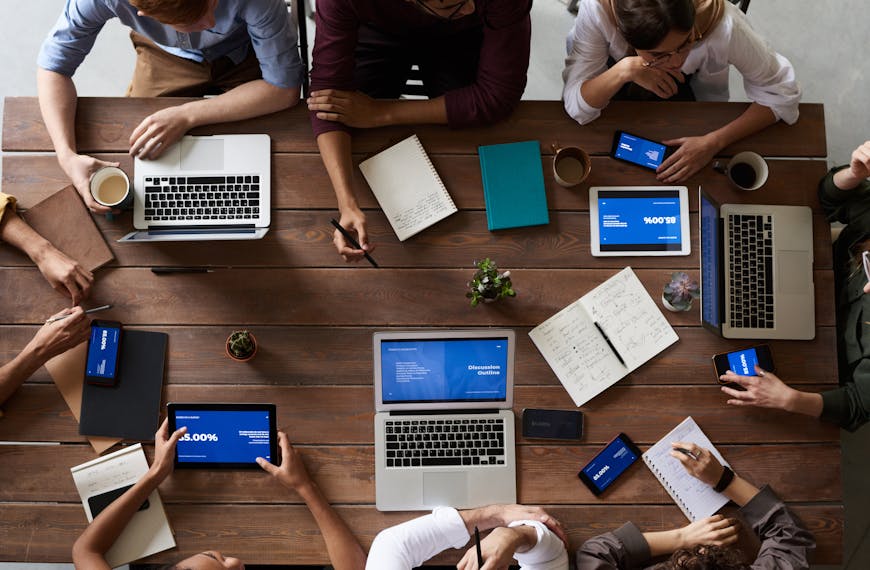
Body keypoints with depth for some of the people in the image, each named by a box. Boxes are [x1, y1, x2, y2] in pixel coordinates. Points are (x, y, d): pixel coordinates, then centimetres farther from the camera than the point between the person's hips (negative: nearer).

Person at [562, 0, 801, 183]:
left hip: (694, 80, 0)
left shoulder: (722, 23, -40)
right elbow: (577, 107, -34)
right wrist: (624, 70, -51)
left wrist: (713, 142, -36)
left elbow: (783, 94, -27)